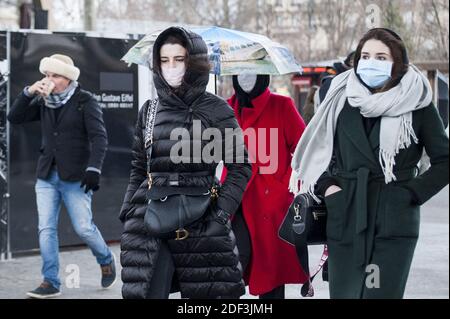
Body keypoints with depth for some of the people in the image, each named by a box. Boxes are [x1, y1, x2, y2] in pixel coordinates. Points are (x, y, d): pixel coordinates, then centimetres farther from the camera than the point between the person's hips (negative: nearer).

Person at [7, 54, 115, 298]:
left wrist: (94, 168, -23)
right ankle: (51, 282, 2)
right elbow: (14, 118, 6)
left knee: (83, 228, -3)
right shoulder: (43, 101, 8)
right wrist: (28, 92, -8)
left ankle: (106, 261, 25)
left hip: (75, 177, -5)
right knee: (46, 229, -2)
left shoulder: (85, 101, -6)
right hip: (47, 176, 5)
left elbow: (99, 137, -12)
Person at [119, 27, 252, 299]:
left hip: (200, 223, -3)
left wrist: (222, 213, -10)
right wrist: (128, 212, 6)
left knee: (205, 292, 2)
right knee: (146, 291, -5)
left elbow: (240, 166, -1)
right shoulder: (149, 111, 12)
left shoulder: (215, 109, 0)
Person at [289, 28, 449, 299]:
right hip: (345, 223, 3)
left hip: (394, 226, -3)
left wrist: (412, 194, -7)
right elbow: (317, 148, 19)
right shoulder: (342, 101, 8)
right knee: (343, 293, 6)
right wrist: (325, 185, 4)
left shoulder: (417, 105, -2)